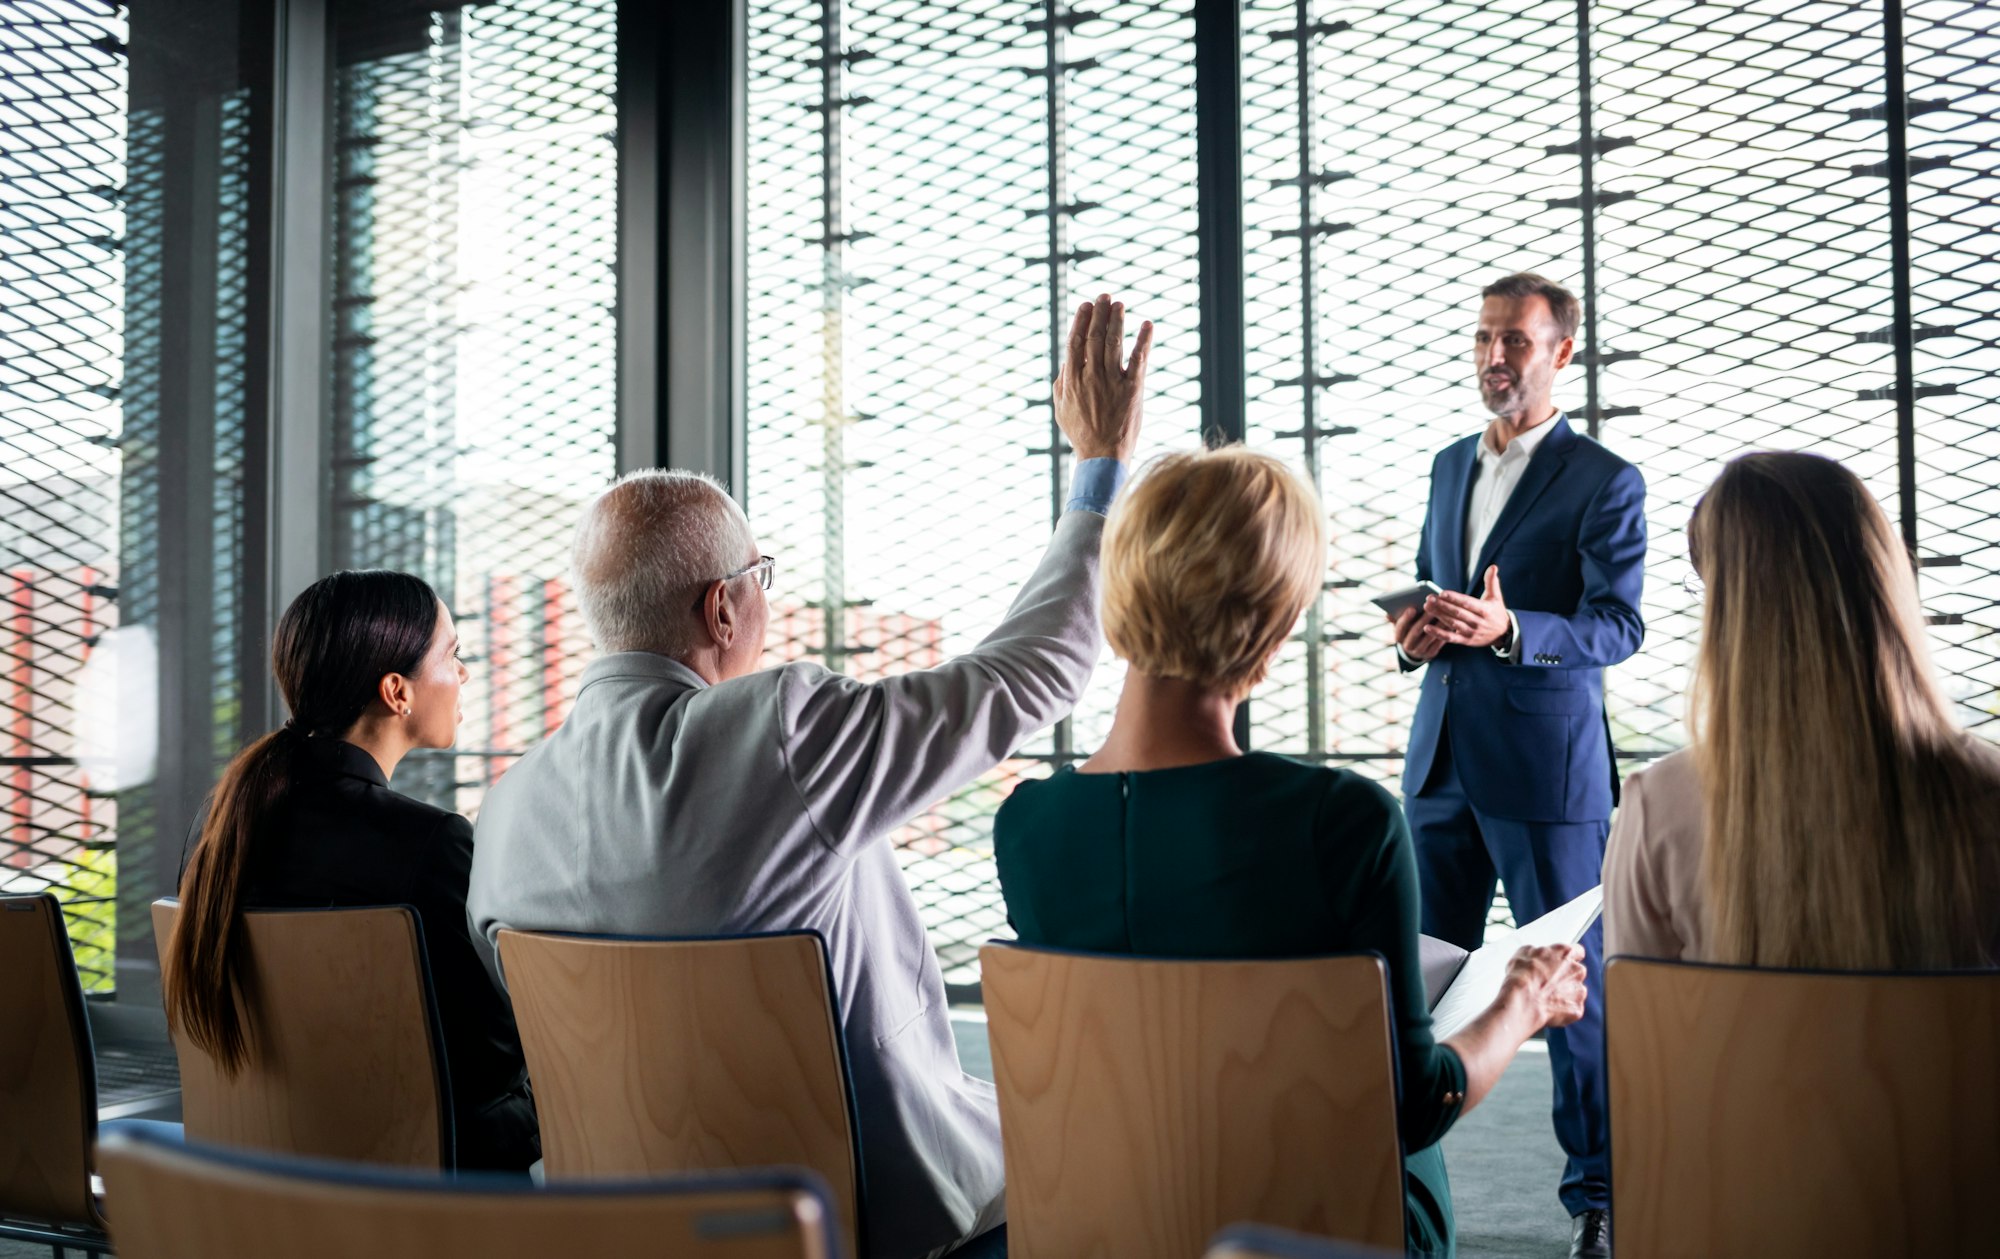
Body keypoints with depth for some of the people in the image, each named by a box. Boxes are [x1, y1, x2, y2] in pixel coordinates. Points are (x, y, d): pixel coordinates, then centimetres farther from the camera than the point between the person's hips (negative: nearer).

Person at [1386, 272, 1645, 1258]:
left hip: (1546, 762, -6)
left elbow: (1618, 626, -11)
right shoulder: (1450, 464, 16)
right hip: (1442, 757, 6)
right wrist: (1417, 630, 2)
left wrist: (1507, 629, -27)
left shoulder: (1605, 481, -4)